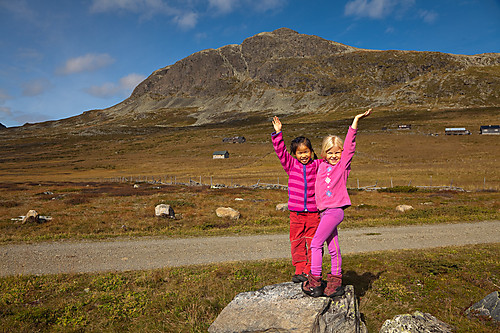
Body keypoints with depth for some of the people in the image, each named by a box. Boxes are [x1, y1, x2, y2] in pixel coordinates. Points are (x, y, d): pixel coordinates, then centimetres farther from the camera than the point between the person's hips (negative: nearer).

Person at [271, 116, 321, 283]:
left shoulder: (317, 165, 6)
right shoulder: (291, 165, 4)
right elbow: (281, 151, -4)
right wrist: (277, 133, -12)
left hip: (313, 211, 0)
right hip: (296, 212, 0)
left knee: (312, 242, 5)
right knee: (297, 242, 6)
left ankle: (310, 271, 15)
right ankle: (299, 270, 17)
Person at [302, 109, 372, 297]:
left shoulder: (343, 164, -1)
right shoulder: (322, 165, 15)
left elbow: (350, 146, -8)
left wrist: (355, 121, -11)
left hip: (335, 210, -7)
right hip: (325, 211, 7)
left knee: (316, 243, -9)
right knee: (333, 248, 11)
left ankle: (314, 283, -1)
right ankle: (335, 285, 18)